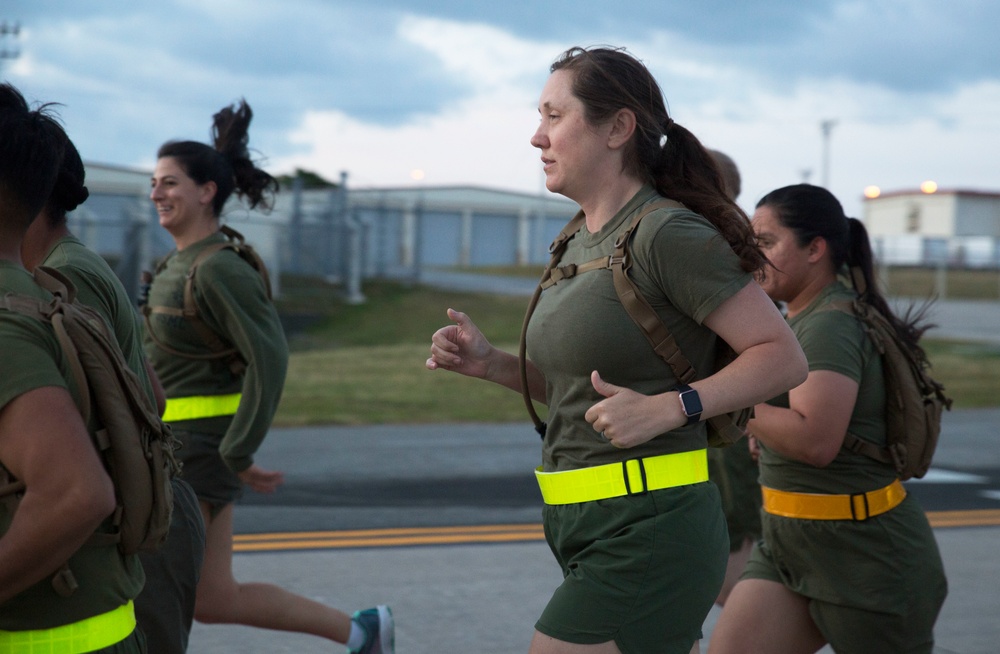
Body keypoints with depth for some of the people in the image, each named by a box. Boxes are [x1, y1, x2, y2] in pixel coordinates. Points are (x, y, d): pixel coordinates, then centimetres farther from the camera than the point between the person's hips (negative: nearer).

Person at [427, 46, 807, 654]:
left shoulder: (668, 234, -14)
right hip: (590, 528, 9)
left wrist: (665, 409, -25)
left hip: (648, 535, -9)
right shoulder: (582, 240, 13)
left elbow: (784, 357, -15)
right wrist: (491, 363, 5)